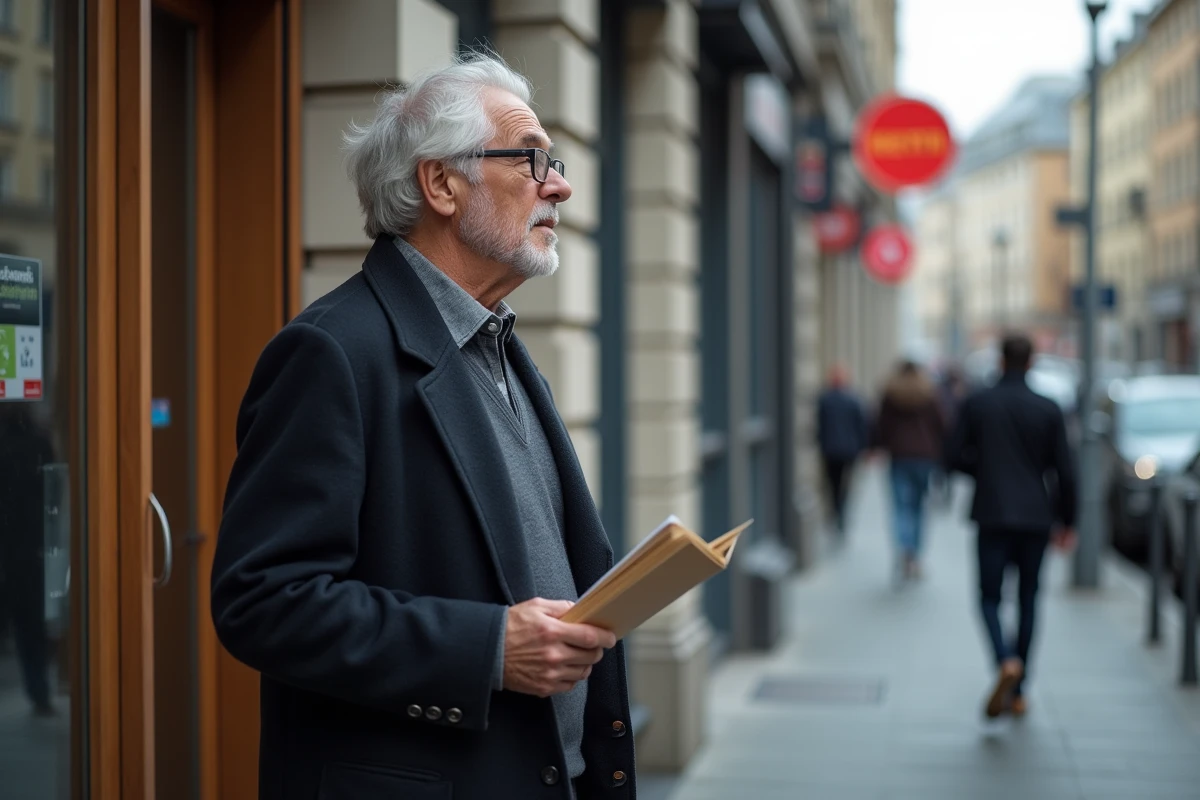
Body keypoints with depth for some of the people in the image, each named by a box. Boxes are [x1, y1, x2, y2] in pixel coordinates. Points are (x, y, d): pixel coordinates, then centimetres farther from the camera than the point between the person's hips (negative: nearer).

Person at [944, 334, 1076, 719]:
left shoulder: (977, 404, -3)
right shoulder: (1048, 410, -2)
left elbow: (954, 456, -3)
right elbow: (1064, 471, -1)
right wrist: (1066, 520, 10)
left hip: (992, 515, -1)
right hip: (1035, 517, 1)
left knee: (990, 597, 7)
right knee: (1028, 600, 13)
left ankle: (1006, 662, -22)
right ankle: (1018, 692, 16)